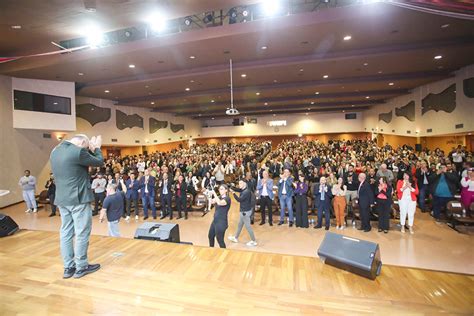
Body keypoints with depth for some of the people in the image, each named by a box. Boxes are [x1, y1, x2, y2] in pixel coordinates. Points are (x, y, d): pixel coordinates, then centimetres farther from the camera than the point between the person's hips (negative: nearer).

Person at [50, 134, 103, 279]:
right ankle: (81, 267, 14)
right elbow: (99, 162, -7)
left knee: (66, 232, 13)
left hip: (62, 199, 9)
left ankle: (68, 267, 22)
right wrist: (96, 148, 7)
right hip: (78, 198, -9)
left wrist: (90, 150, 13)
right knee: (82, 233, 3)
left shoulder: (55, 151, 10)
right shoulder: (78, 151, -19)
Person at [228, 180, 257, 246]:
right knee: (240, 225, 21)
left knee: (248, 226, 1)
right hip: (244, 211, 10)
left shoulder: (246, 192, -24)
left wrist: (233, 193, -30)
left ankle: (253, 241, 14)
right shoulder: (244, 190, 6)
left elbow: (239, 199, -27)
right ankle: (235, 238, 36)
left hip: (246, 211, -10)